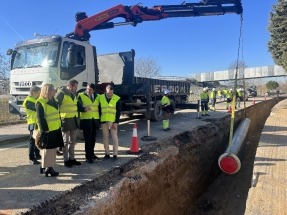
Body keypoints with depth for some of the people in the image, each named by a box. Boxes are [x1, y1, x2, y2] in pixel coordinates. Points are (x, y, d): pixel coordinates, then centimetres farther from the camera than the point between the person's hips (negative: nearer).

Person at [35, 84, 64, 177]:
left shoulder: (52, 100, 15)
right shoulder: (40, 102, -12)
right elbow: (40, 118, -16)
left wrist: (59, 126, 17)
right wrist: (44, 130, -19)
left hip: (55, 129, 9)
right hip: (48, 131, -9)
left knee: (53, 149, 14)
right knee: (47, 150, -1)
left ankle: (49, 167, 24)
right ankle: (47, 168, 9)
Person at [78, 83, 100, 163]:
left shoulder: (97, 97, 10)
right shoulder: (81, 96, -2)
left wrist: (99, 119, 10)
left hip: (95, 120, 4)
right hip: (86, 120, -4)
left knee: (93, 138, 10)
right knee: (88, 139, -3)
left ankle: (92, 154, 25)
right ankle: (88, 156, 5)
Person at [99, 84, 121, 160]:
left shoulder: (117, 99, -5)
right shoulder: (100, 98, 1)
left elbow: (118, 112, -4)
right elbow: (99, 110, 8)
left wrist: (116, 122, -11)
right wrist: (99, 120, 3)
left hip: (113, 121, -2)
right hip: (103, 121, 2)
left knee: (114, 137, 1)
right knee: (105, 137, 8)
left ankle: (115, 154, 10)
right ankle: (107, 153, 17)